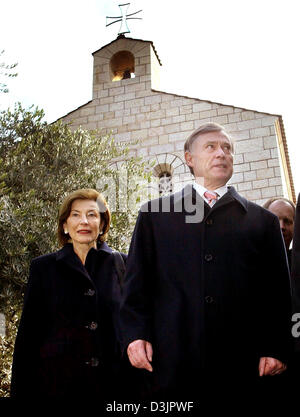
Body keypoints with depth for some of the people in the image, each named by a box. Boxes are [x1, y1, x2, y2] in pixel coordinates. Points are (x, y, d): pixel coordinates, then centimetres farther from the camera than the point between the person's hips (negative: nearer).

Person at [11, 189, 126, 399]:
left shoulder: (121, 264, 3)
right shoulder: (44, 267, 4)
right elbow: (28, 333, 5)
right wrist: (21, 390, 2)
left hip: (110, 382, 0)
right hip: (59, 382, 0)